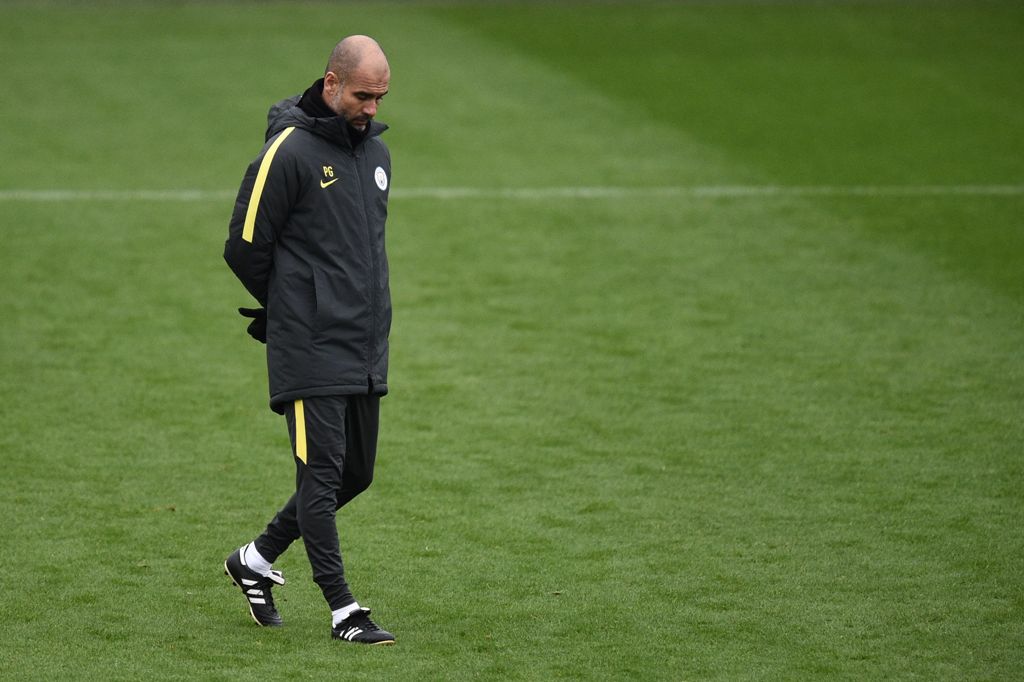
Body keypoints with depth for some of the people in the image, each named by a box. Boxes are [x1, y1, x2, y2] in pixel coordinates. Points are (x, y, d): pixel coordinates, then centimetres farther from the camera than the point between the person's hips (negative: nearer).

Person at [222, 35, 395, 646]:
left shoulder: (377, 152, 13)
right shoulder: (290, 150, -11)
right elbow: (245, 246, -7)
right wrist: (288, 308, 5)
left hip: (368, 349, 8)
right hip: (310, 349, -8)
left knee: (356, 473, 11)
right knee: (323, 474, -7)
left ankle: (258, 559, 27)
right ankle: (344, 611, -4)